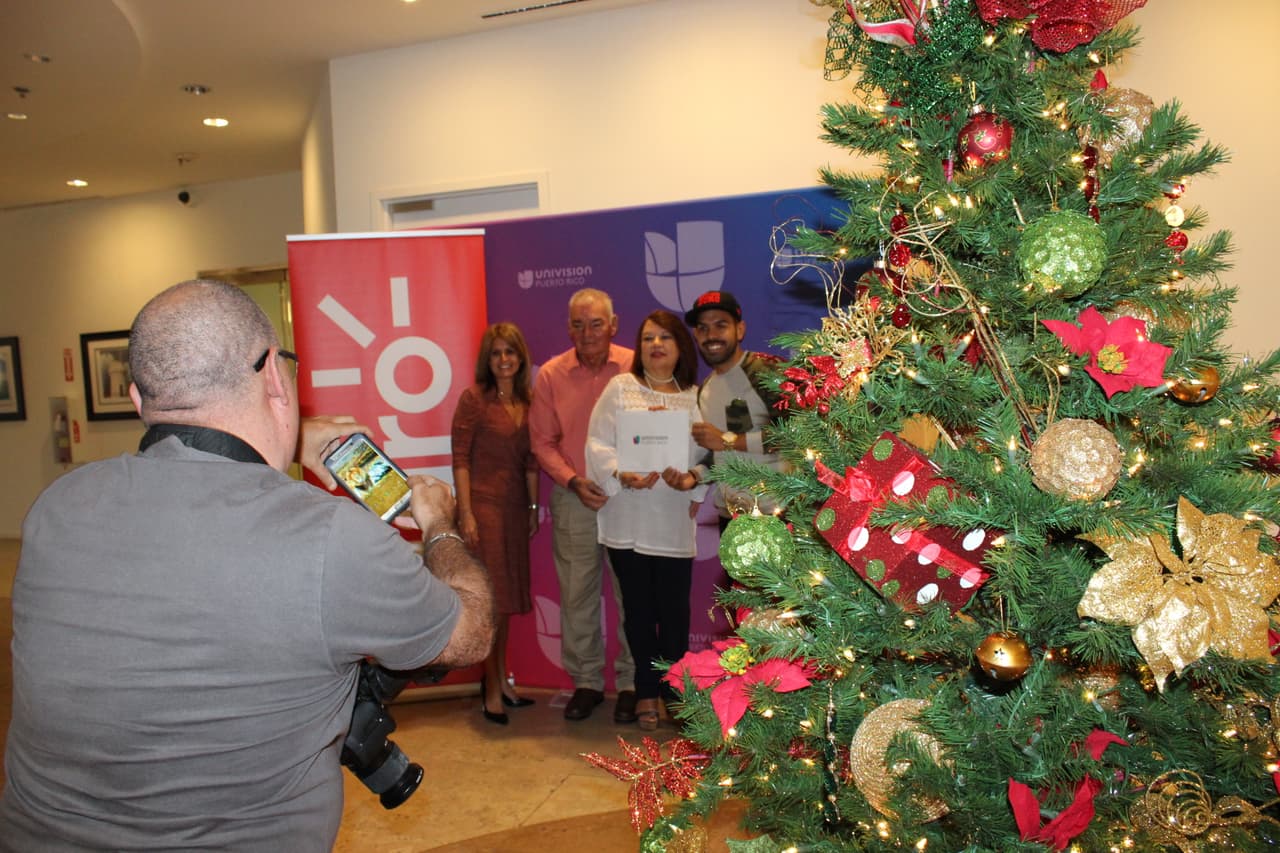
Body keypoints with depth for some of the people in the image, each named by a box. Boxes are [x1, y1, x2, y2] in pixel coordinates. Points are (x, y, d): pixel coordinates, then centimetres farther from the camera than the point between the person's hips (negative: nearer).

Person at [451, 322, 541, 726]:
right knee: (492, 600, -2)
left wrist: (533, 507, 11)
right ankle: (492, 691, 10)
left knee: (506, 598, 14)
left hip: (516, 507, 6)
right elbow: (460, 459, -10)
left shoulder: (527, 402, 10)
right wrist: (466, 514, -15)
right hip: (483, 505, -6)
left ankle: (500, 681, 27)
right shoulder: (474, 398, -7)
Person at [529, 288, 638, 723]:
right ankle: (587, 680, 25)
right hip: (573, 500, 2)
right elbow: (542, 442, 4)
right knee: (577, 595, 9)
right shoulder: (550, 375, 2)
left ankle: (631, 682, 21)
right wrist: (573, 480, -9)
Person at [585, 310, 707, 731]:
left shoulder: (696, 397, 8)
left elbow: (709, 453, 2)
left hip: (675, 519, 0)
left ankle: (673, 691, 22)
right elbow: (598, 442, -2)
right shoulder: (620, 387, 5)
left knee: (675, 609, 3)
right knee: (639, 609, 8)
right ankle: (646, 691, 23)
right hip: (628, 518, 0)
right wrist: (622, 475, -18)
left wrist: (691, 480, -17)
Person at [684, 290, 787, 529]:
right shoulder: (704, 390, 15)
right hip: (730, 516, 7)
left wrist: (728, 440, -15)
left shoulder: (767, 371, -9)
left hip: (775, 511, -7)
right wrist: (693, 476, 0)